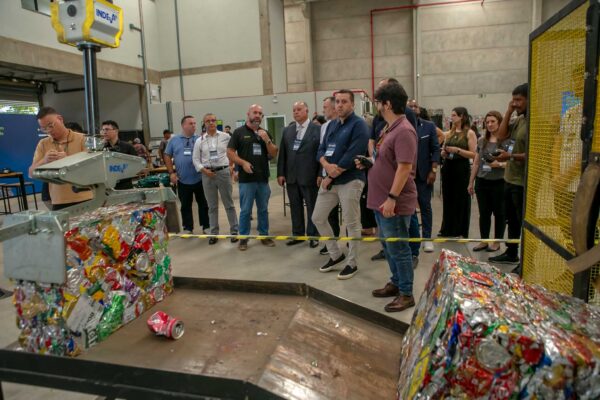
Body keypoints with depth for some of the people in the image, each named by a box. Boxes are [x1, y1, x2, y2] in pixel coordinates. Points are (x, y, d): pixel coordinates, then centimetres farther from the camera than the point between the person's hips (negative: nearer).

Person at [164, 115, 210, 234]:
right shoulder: (174, 140, 4)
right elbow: (167, 156, 7)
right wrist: (171, 172, 0)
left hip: (200, 179, -1)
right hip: (183, 180, 1)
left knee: (203, 204, 8)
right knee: (185, 206, 11)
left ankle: (206, 227, 20)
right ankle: (188, 228, 23)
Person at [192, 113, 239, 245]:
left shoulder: (225, 137, 1)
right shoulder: (199, 141, 4)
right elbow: (195, 159, 5)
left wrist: (231, 165, 2)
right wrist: (204, 170, -9)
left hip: (223, 172, -1)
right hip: (207, 174, 2)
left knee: (229, 204, 4)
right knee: (212, 206, 10)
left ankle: (234, 231, 14)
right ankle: (214, 233, 18)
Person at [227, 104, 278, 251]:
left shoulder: (265, 133, 12)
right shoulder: (239, 132, 0)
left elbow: (273, 154, 7)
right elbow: (230, 152, -3)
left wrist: (267, 140, -8)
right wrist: (243, 162, -16)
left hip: (263, 178, 4)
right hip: (246, 178, -4)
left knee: (263, 210, 11)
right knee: (245, 210, 2)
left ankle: (264, 235, 23)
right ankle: (243, 238, 13)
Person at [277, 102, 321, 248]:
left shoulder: (317, 129, -2)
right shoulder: (287, 131, 12)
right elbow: (282, 153, 10)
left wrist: (321, 174, -12)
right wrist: (280, 173, 4)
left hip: (309, 176, -4)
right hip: (291, 176, 5)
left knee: (312, 207, 5)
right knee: (295, 207, 12)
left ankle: (313, 236, 18)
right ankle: (298, 234, 24)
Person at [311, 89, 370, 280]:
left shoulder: (359, 125, -10)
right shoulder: (332, 125, 13)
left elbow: (351, 156, -19)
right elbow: (321, 150, 9)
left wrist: (331, 177, -13)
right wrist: (327, 165, -13)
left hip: (350, 181, -8)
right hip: (330, 180, 8)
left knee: (352, 224, 2)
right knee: (318, 218, 12)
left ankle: (352, 263, 19)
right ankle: (336, 254, 28)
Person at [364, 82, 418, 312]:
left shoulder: (403, 131, -19)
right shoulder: (390, 129, 13)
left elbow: (405, 167, -25)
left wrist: (392, 198, -26)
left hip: (395, 203, -10)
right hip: (382, 200, 10)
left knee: (398, 249, 1)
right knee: (388, 247, 20)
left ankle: (406, 294, 15)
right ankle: (396, 283, 35)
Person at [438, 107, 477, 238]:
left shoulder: (469, 133, -4)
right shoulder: (449, 133, 11)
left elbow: (474, 154, -10)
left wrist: (457, 150, -18)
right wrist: (443, 153, -1)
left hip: (462, 169, -5)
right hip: (447, 168, 5)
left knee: (461, 201, 3)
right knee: (448, 200, 10)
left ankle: (460, 232, 14)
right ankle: (447, 230, 22)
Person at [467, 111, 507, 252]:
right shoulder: (481, 141, 10)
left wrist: (499, 164, -24)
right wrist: (471, 182, 14)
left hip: (499, 182, -5)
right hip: (482, 182, 5)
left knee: (499, 213, 6)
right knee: (484, 213, 11)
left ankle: (497, 242, 18)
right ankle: (484, 241, 22)